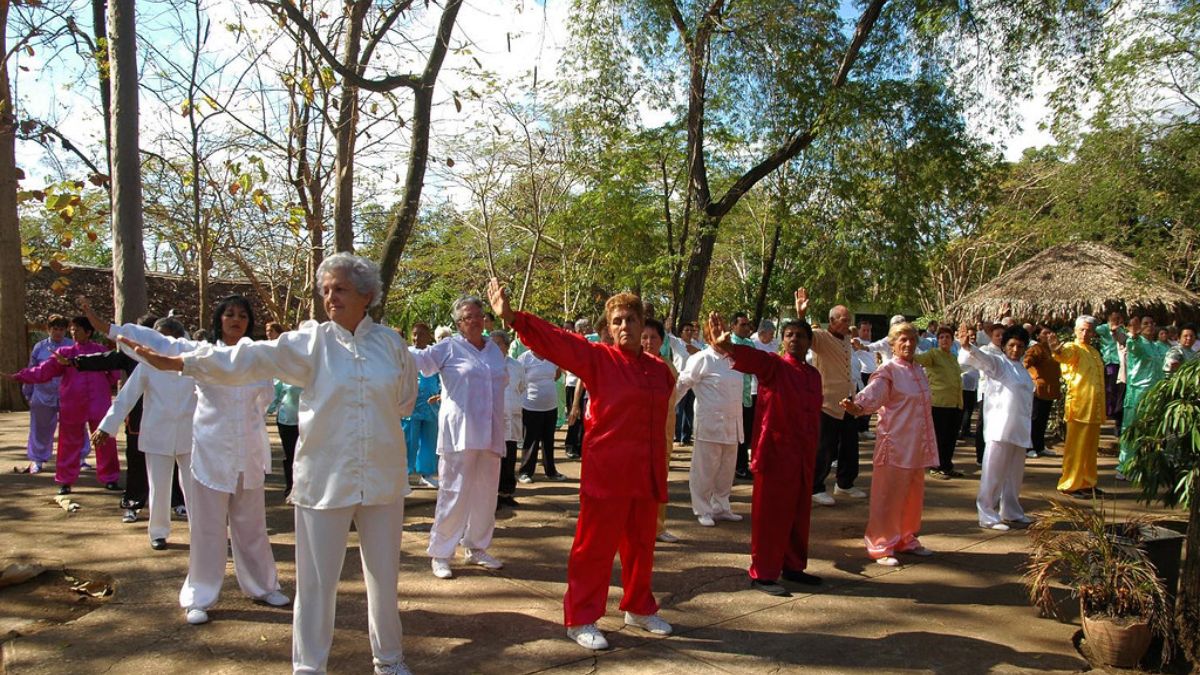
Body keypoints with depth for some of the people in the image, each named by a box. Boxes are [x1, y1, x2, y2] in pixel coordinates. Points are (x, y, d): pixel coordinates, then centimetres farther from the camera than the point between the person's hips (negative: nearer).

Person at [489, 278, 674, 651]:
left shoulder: (659, 369, 8)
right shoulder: (598, 358, -7)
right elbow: (555, 340, -18)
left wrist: (661, 471, 16)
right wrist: (511, 316, -31)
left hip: (646, 475, 5)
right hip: (606, 472, -5)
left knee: (641, 545, 18)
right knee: (595, 546, 2)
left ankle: (639, 608, 37)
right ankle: (580, 620, 16)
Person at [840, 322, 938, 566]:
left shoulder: (919, 372, 14)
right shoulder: (888, 370, -9)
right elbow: (872, 394, -26)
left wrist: (929, 442, 27)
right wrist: (857, 406, -47)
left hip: (917, 445, 8)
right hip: (895, 443, -8)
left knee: (913, 494, 15)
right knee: (888, 494, -3)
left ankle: (906, 539, 30)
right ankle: (881, 546, 6)